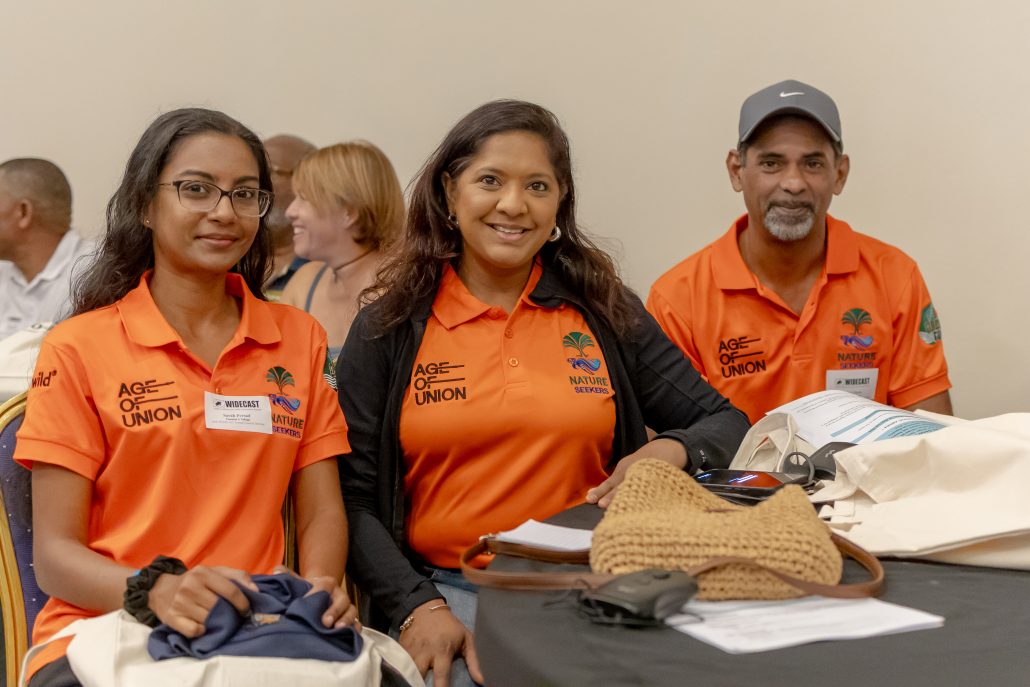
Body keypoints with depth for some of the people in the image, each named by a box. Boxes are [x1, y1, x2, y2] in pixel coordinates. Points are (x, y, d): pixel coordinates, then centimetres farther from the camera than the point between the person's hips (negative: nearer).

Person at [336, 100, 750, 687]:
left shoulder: (606, 313, 9)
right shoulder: (389, 329, 5)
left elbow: (725, 423, 12)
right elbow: (354, 499, 2)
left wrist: (672, 451, -10)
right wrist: (417, 608, -12)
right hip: (448, 592, -2)